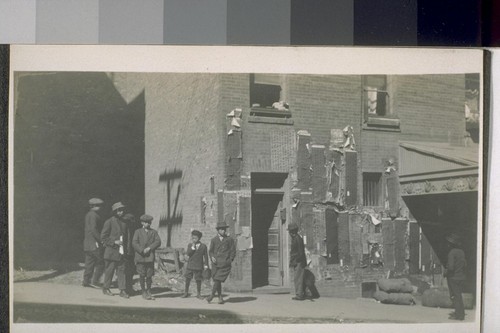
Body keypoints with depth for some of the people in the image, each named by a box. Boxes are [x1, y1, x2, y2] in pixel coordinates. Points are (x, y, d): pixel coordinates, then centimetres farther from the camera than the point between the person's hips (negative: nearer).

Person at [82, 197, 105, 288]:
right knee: (101, 262, -5)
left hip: (87, 243, 10)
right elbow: (94, 229, -21)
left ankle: (86, 281, 14)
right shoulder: (93, 215, -14)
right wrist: (101, 240, -18)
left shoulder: (88, 214, 17)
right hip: (94, 243, -10)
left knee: (89, 263, 12)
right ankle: (94, 281, -6)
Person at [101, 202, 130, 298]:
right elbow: (103, 237, -6)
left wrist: (126, 248, 11)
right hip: (111, 251, -5)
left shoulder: (124, 222, 12)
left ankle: (122, 290, 1)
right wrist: (114, 242, -14)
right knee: (109, 270, 3)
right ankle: (106, 288, 18)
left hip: (121, 252, 5)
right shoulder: (109, 222, -6)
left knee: (121, 270, 0)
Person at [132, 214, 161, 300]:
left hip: (150, 257, 1)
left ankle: (148, 292, 15)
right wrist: (142, 251, -14)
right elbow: (134, 243, -2)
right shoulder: (138, 232, 8)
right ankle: (144, 292, 8)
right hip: (140, 257, -1)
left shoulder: (154, 232, 13)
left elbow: (158, 242, 1)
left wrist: (149, 248, -13)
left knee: (149, 275, 3)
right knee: (142, 275, 0)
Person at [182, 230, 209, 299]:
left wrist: (206, 265, -2)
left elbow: (205, 256, 2)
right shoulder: (190, 245, 3)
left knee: (198, 280, 2)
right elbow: (188, 253, -11)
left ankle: (198, 294, 15)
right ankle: (186, 292, 20)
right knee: (188, 279, 6)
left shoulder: (203, 246, -1)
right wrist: (193, 246, -19)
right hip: (190, 265, 1)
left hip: (198, 266, -1)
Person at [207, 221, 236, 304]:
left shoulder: (230, 239, 7)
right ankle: (220, 297, 13)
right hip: (215, 263, 3)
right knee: (217, 281, 4)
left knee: (218, 279, -15)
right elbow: (210, 251, 15)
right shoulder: (214, 240, 12)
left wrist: (230, 260, -3)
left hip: (225, 264, -3)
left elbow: (233, 251, 9)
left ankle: (212, 294, -3)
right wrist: (212, 257, -5)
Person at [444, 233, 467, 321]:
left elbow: (451, 267, -23)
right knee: (458, 295, 19)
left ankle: (459, 315, 1)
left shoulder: (452, 253, -18)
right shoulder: (461, 252, 6)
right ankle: (460, 312, 26)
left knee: (455, 296, -1)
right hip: (462, 276, 8)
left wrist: (446, 273, -7)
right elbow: (465, 264, 13)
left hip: (453, 277, -8)